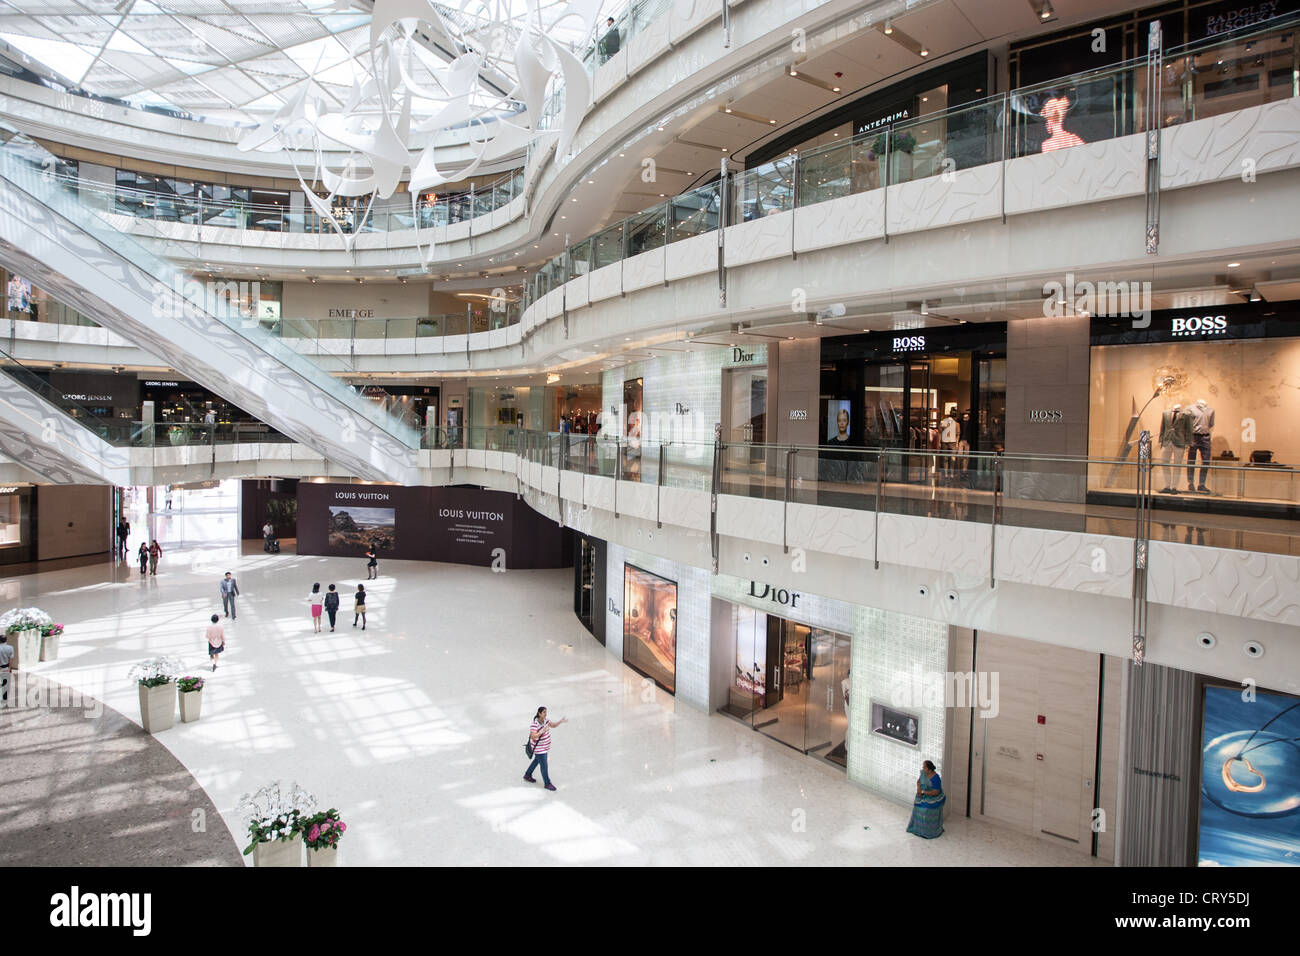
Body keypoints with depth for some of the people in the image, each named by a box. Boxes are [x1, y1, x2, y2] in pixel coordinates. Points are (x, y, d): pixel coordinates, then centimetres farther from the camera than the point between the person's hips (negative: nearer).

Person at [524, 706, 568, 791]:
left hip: (545, 747, 9)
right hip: (538, 748, -9)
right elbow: (533, 737, -35)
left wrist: (561, 721, -7)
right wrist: (542, 731, -45)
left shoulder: (545, 720, -3)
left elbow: (553, 725, 8)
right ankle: (547, 783, 14)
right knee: (544, 766, 0)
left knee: (537, 761, 26)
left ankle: (527, 775, 46)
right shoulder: (535, 724, -28)